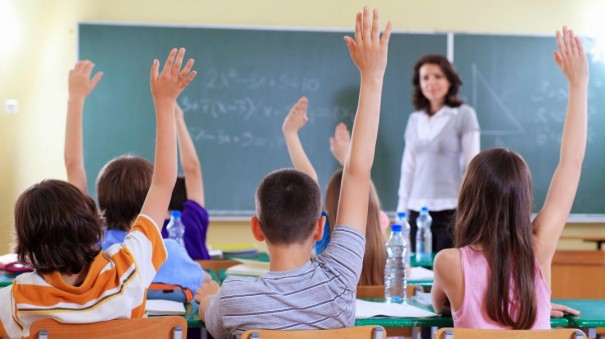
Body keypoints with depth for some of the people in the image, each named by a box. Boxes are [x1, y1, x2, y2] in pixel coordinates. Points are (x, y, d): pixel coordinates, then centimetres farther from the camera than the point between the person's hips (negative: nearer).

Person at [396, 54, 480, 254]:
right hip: (418, 210, 5)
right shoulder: (414, 120, 13)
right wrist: (402, 209, 11)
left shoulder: (464, 115, -1)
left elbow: (472, 165, -3)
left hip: (451, 210, -5)